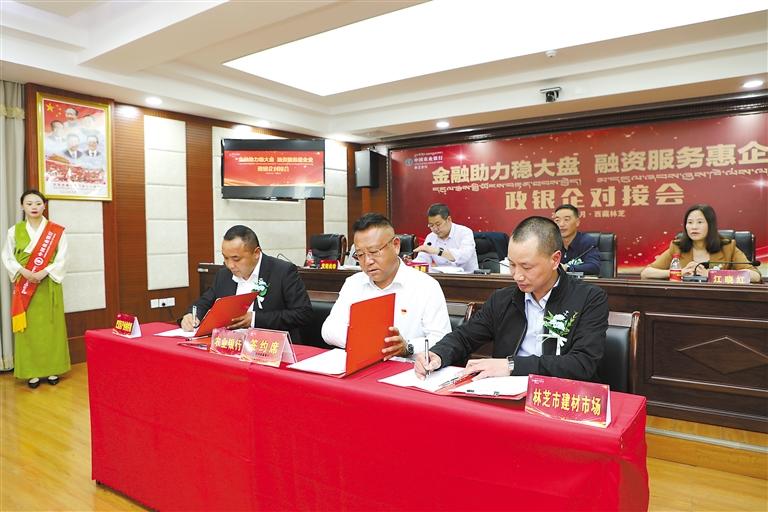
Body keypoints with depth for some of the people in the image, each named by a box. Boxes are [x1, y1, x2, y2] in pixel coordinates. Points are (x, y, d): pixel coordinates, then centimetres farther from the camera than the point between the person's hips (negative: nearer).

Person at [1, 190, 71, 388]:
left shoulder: (56, 231, 1)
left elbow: (61, 259, -4)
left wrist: (44, 272, -18)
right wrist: (23, 271, -14)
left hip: (48, 285, -1)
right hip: (24, 286, 1)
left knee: (50, 326, 3)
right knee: (28, 328, 3)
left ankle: (52, 369, 12)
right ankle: (32, 371, 12)